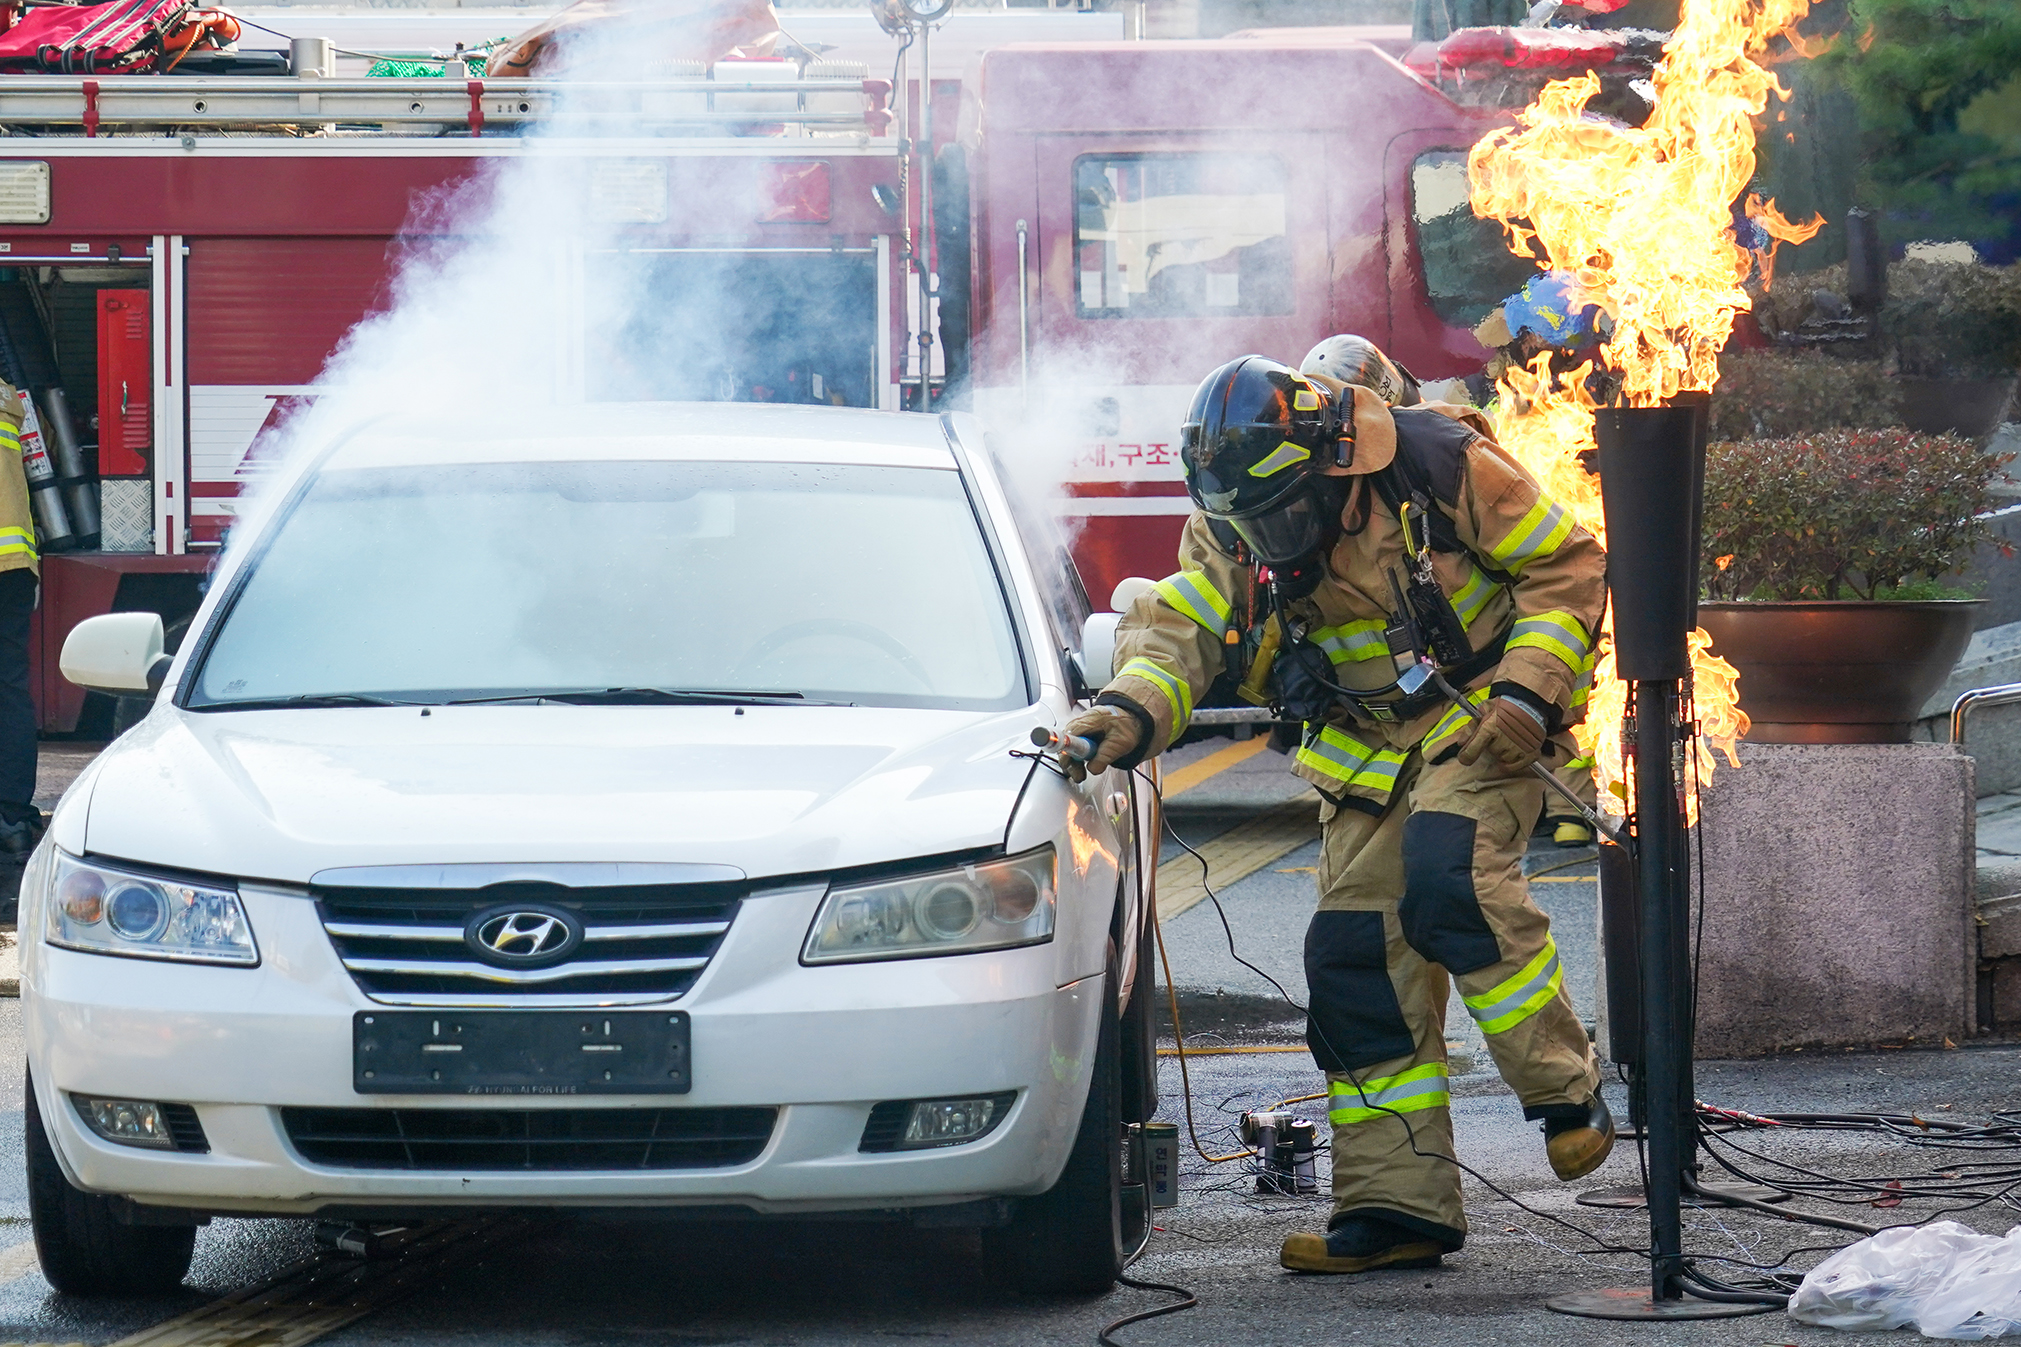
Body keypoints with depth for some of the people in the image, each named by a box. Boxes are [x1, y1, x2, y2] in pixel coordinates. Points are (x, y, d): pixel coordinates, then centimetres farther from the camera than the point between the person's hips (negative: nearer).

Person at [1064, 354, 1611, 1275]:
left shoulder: (1439, 465, -18)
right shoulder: (1233, 527, -4)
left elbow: (1567, 567, -11)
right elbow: (1177, 627, -10)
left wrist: (1529, 693, -21)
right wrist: (1130, 712, -31)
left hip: (1478, 721, -6)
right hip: (1368, 744, 6)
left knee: (1448, 881, -30)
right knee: (1357, 956, -3)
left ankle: (1566, 1096, -17)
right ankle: (1396, 1206, 1)